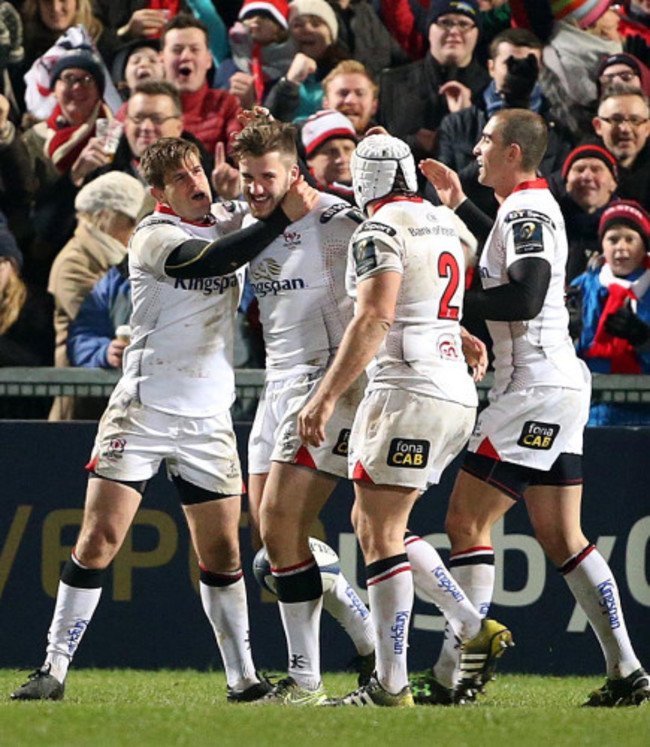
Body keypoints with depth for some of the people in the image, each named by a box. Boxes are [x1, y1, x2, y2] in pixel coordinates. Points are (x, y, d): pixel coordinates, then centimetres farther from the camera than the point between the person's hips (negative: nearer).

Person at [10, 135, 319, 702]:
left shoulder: (233, 223, 10)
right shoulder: (153, 236, -7)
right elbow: (209, 261, -25)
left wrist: (307, 197, -2)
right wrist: (284, 216, -27)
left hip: (209, 420, 4)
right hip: (144, 409, -4)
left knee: (222, 550, 4)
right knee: (99, 539, -8)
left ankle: (243, 677, 12)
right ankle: (54, 670, -3)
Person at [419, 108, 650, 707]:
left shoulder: (527, 210, -12)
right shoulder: (533, 206, 18)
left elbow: (525, 297, -23)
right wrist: (460, 206, 32)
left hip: (536, 389, -10)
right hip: (558, 386, 10)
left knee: (466, 521, -10)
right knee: (560, 537, 9)